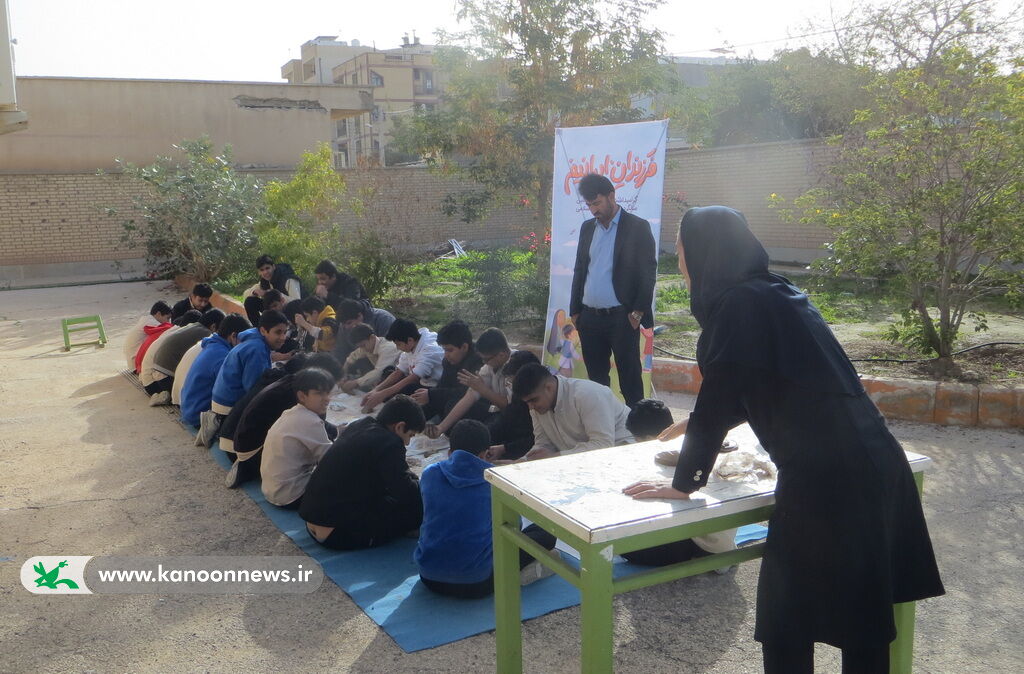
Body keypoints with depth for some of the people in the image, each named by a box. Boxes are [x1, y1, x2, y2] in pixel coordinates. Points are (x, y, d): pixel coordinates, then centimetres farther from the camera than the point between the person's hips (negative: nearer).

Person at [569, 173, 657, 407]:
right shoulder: (587, 228, 13)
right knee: (596, 377, 12)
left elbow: (648, 273, -6)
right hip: (589, 317, 5)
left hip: (621, 318, -5)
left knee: (630, 378, 0)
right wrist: (575, 310, 12)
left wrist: (637, 313, -10)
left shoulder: (638, 227, -3)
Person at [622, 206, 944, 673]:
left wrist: (683, 484, -3)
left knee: (787, 619, 7)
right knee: (863, 617, 20)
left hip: (826, 478, -9)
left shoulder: (738, 303, -13)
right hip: (873, 466, 9)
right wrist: (698, 424, 40)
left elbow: (720, 398, -14)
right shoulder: (772, 293, 14)